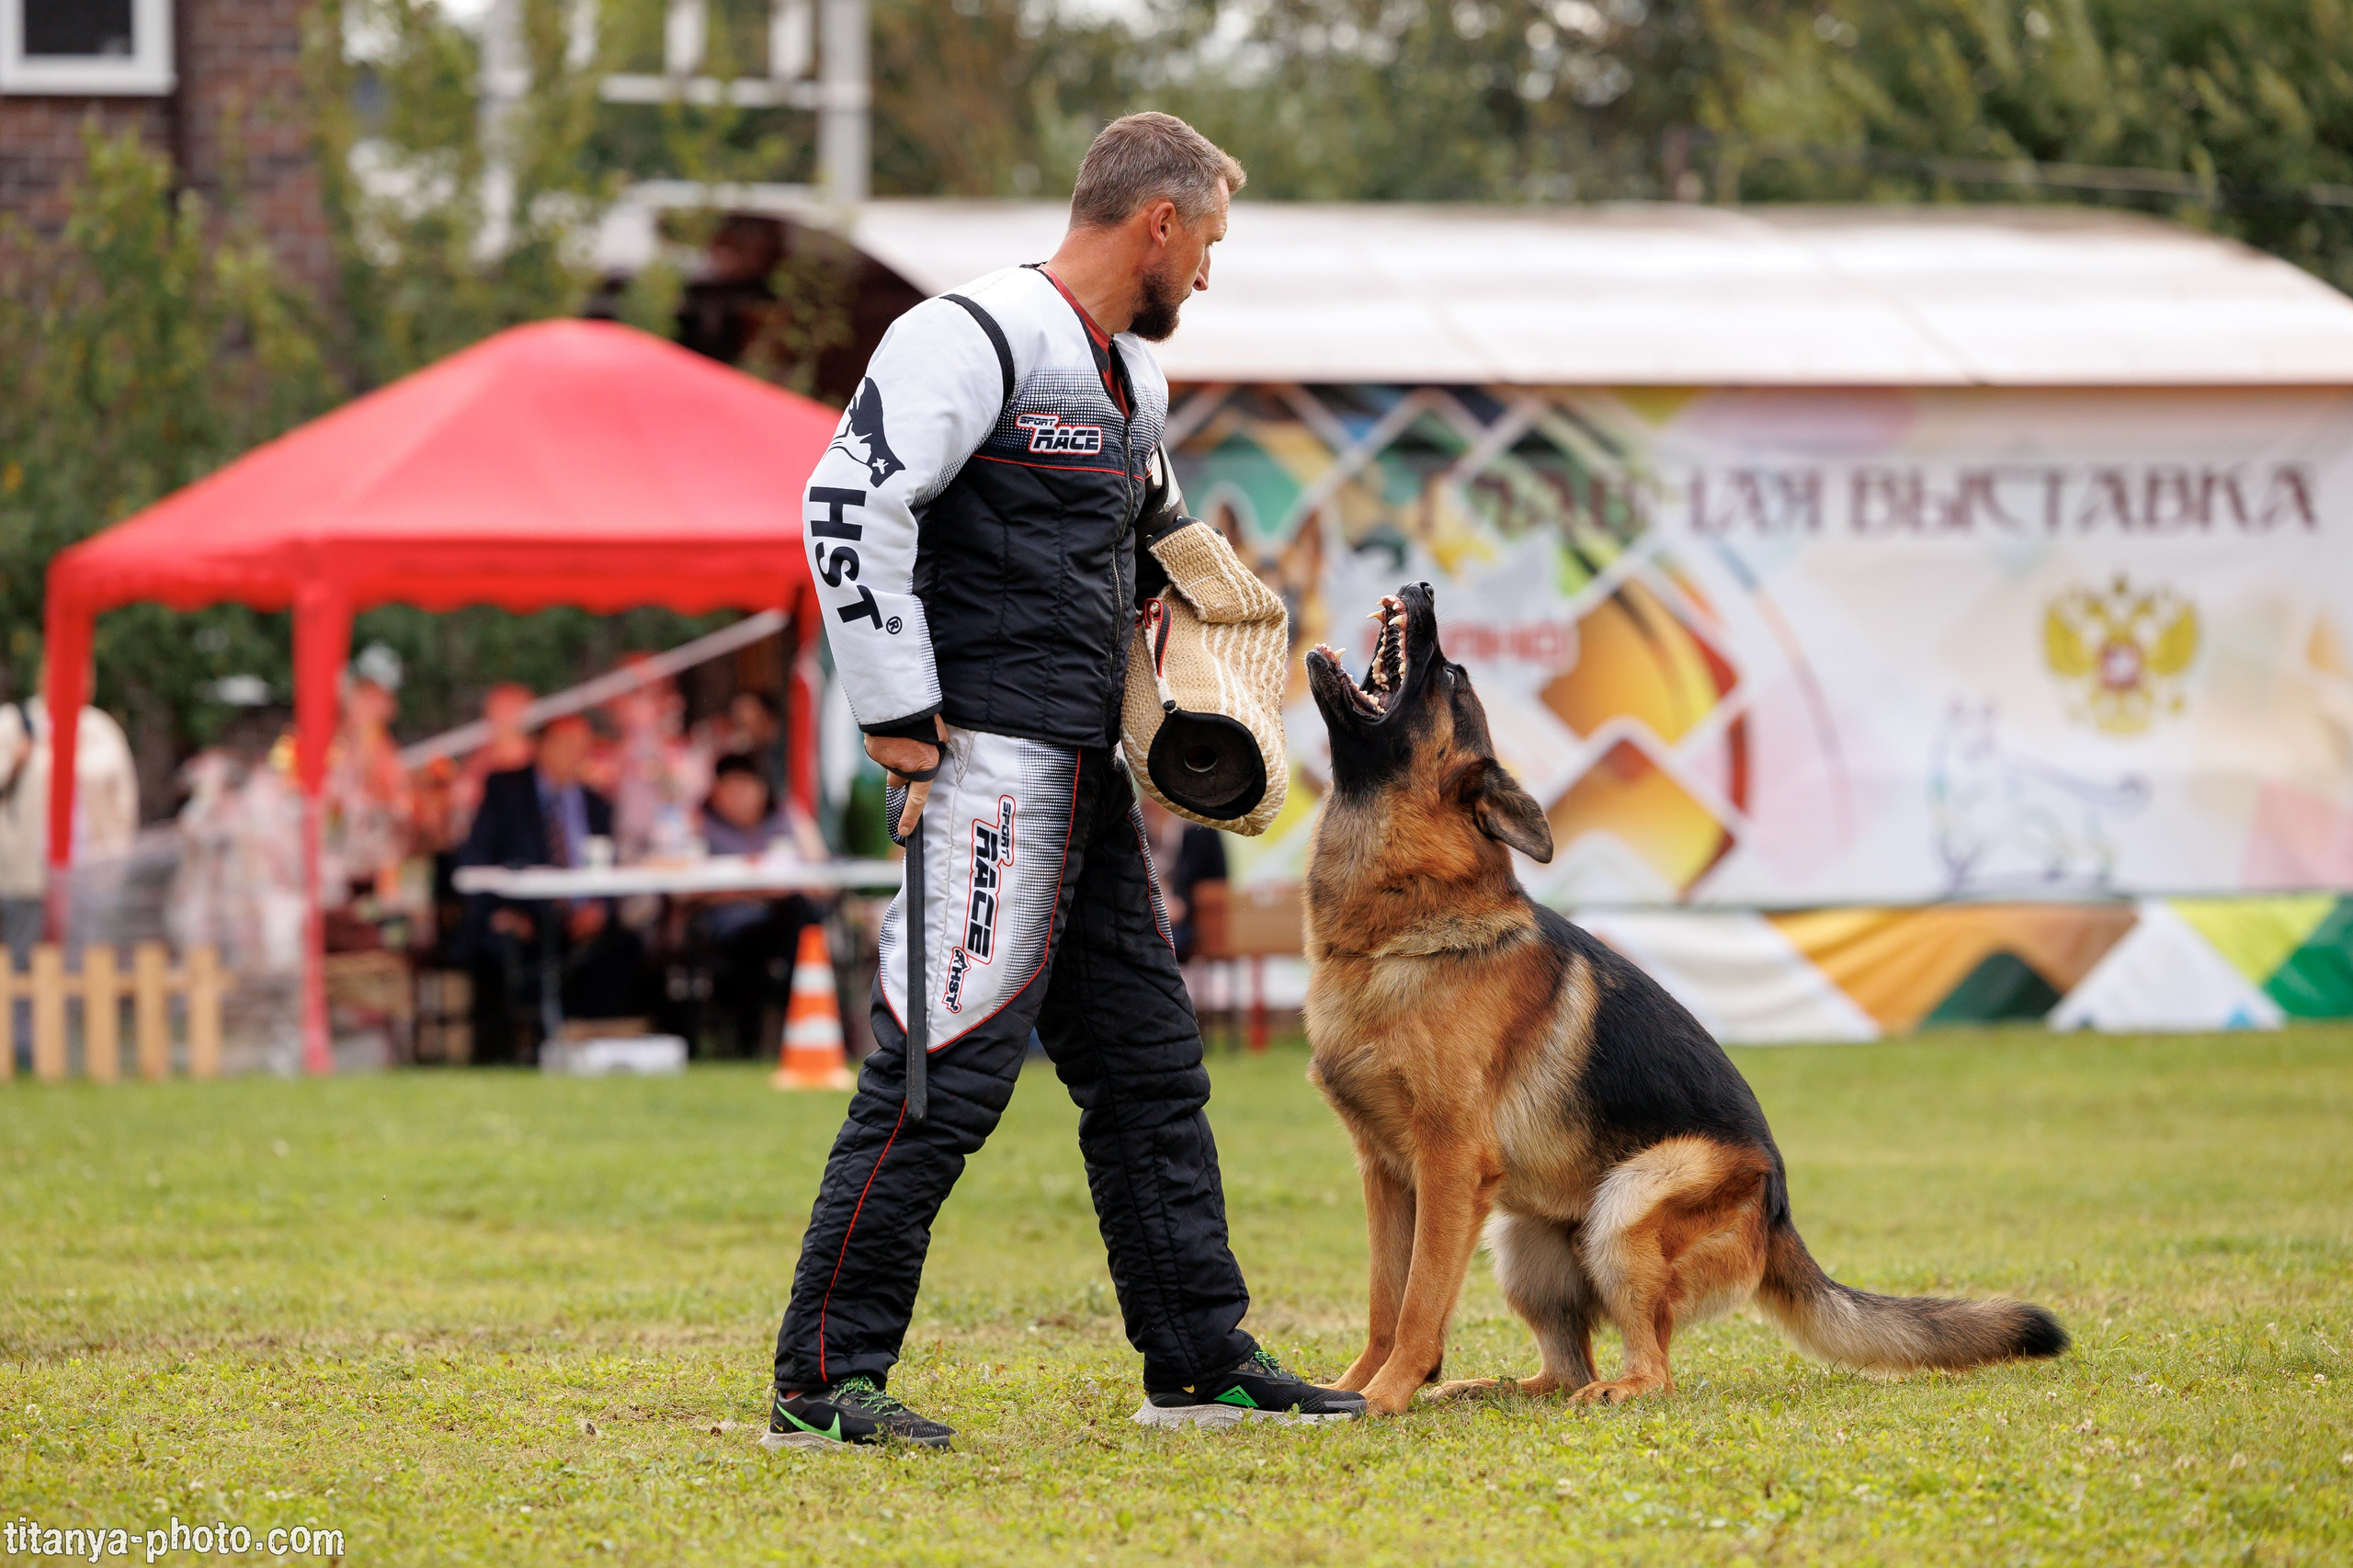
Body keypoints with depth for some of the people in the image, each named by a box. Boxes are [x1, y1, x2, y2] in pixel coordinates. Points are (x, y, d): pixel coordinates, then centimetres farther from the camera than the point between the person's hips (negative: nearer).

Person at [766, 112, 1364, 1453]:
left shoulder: (1134, 377, 19)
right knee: (947, 1067, -12)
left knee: (1150, 1061, 12)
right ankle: (823, 1380, -9)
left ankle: (1203, 1360, 20)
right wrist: (898, 714, -18)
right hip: (986, 756, -10)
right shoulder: (980, 337, -11)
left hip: (1089, 771, 10)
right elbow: (850, 507, -18)